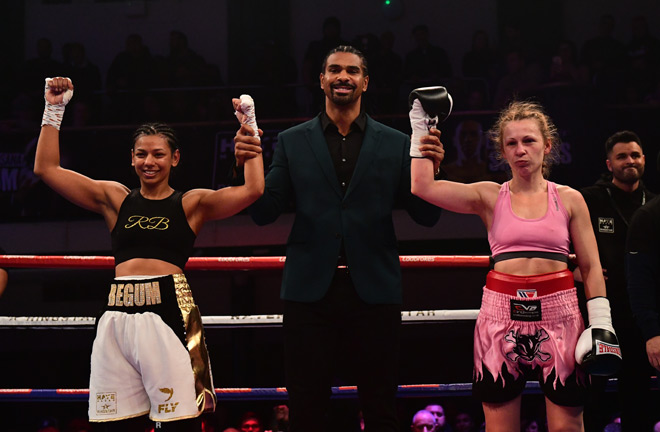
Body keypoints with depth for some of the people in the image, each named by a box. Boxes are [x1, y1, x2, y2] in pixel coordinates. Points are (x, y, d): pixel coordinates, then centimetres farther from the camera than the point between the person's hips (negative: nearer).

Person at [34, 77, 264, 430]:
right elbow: (47, 168, 16)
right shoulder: (115, 199, 16)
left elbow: (251, 190, -2)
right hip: (117, 317, 3)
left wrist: (248, 133, 1)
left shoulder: (191, 204, 9)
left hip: (169, 313, -3)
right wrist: (54, 109, 14)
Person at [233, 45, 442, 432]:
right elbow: (264, 213, 2)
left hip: (373, 290, 0)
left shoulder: (396, 144, 7)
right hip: (311, 290, 0)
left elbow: (426, 217, 2)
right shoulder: (292, 142, 8)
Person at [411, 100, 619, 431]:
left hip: (558, 312, 0)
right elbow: (423, 185, -3)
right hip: (502, 313, 0)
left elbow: (591, 267, 8)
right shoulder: (490, 197, 7)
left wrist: (600, 323, -2)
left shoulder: (569, 199, 8)